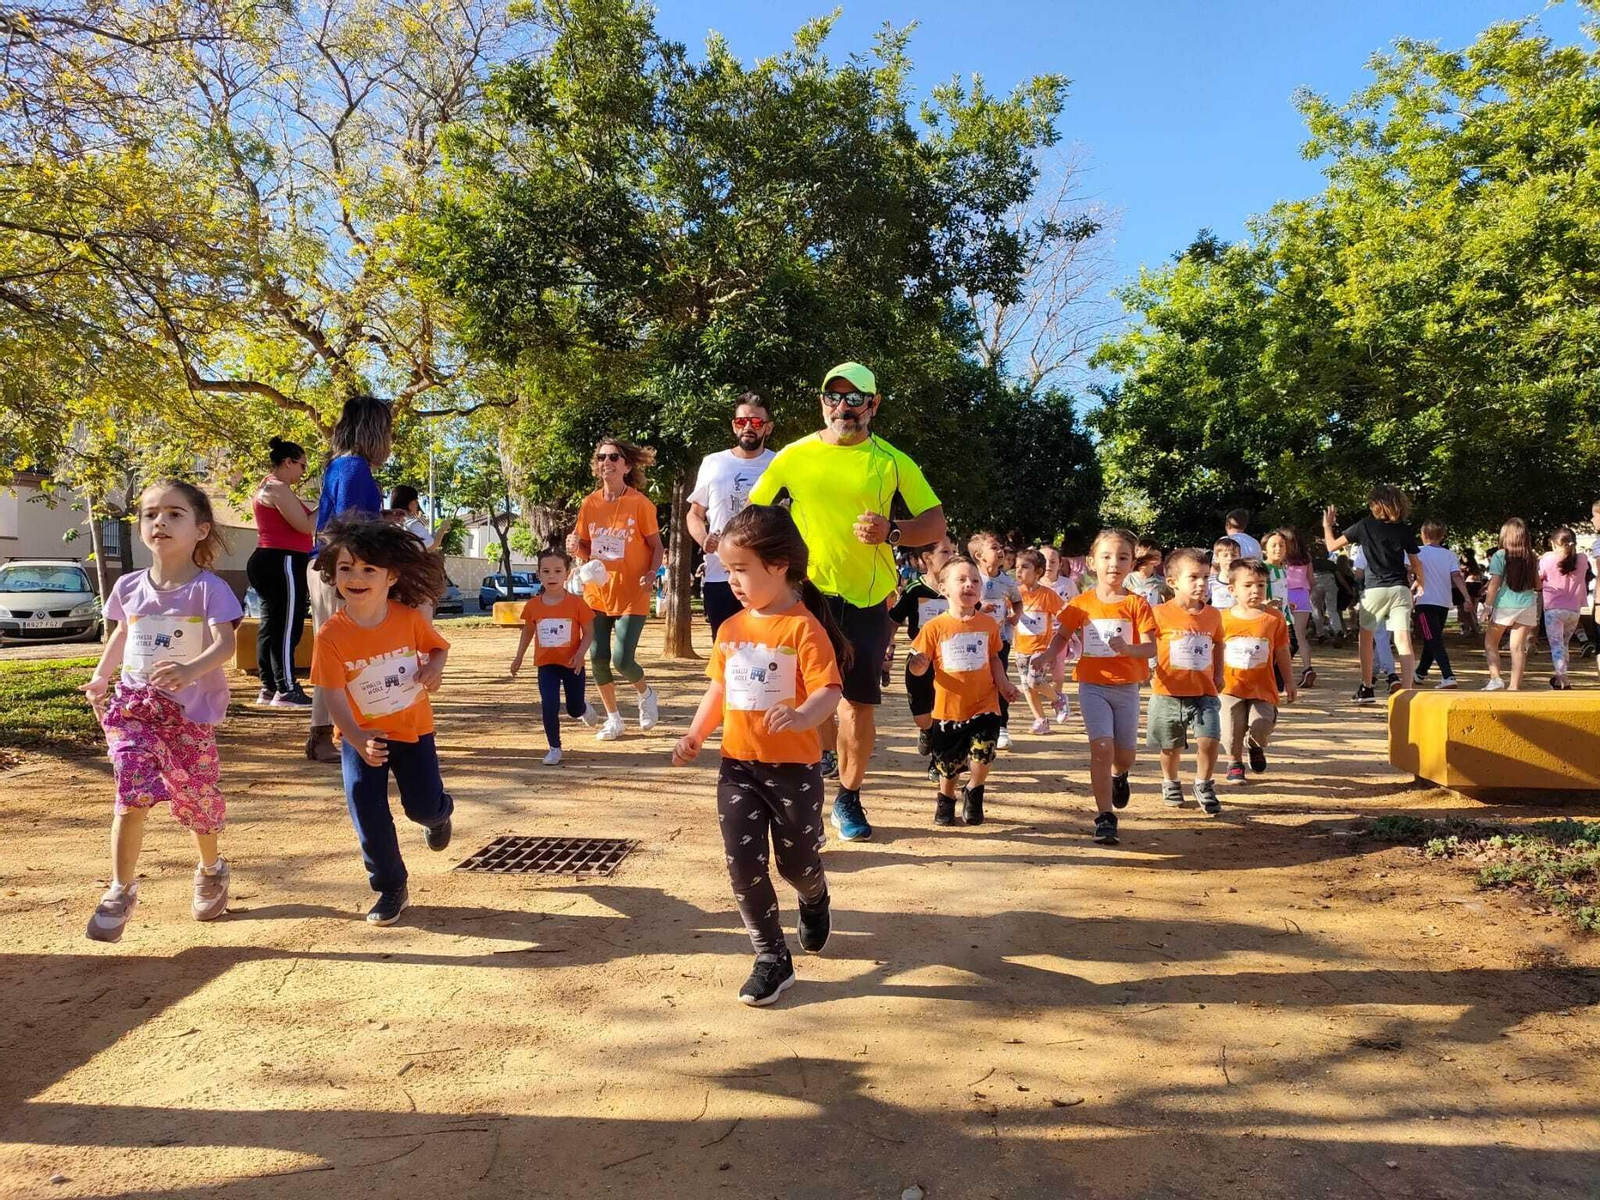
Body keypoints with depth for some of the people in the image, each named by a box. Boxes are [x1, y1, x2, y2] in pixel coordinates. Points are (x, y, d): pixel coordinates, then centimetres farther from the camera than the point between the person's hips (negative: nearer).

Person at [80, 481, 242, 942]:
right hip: (133, 703, 3)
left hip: (190, 709, -2)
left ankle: (211, 870, 37)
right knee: (134, 794, -14)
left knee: (197, 797, 9)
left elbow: (225, 644, -24)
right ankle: (121, 891, 2)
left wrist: (191, 669, -42)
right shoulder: (129, 586, 3)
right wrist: (101, 675, 11)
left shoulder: (209, 588, -12)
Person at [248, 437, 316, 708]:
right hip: (282, 563, -11)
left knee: (271, 624, 11)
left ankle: (269, 688, 15)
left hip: (269, 561, 11)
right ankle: (286, 690, -7)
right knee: (287, 626, -9)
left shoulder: (266, 487, 21)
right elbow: (305, 526, -18)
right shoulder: (278, 489, -13)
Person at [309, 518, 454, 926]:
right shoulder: (331, 634, -20)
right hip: (360, 736, 0)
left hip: (413, 727, 0)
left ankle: (441, 814, 44)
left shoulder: (409, 618, -16)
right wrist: (359, 740, -36)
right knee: (368, 815, -3)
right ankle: (391, 890, 17)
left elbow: (438, 648, 4)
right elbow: (334, 697, -21)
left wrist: (434, 667, -20)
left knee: (425, 807, 3)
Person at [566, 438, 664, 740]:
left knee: (622, 660, -10)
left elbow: (656, 546, -2)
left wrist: (652, 574, -20)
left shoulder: (640, 503, -9)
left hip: (632, 595, -4)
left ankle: (646, 693, 24)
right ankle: (613, 719, 21)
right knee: (598, 658, 2)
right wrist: (575, 547, -10)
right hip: (597, 592, 4)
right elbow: (587, 548, 12)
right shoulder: (589, 504, 2)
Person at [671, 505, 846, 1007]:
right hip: (737, 765, 5)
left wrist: (801, 716, -43)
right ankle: (772, 958, 16)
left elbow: (829, 692, -24)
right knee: (743, 865, 1)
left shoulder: (804, 628, -16)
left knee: (797, 861, 12)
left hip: (794, 767, -5)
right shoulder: (730, 630, 4)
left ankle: (815, 901, 49)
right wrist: (696, 734, 3)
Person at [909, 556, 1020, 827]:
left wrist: (1003, 684, -3)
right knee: (948, 765, 9)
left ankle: (973, 794, 18)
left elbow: (994, 658, 12)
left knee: (982, 756, -12)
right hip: (949, 707, -1)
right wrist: (918, 665, -28)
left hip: (984, 705, 1)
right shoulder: (935, 627, -7)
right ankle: (945, 799, 38)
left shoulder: (988, 624, 1)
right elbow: (920, 665, -4)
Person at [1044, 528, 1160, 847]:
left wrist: (1128, 648, -30)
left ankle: (1119, 776, 48)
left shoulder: (1136, 603, -4)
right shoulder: (1082, 604, 0)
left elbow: (1150, 647, -9)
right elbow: (1062, 635, 10)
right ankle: (1104, 816, -4)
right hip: (1093, 686, -1)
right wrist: (1049, 655, -10)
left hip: (1126, 688, 1)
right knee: (1102, 746, -14)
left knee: (1125, 754, 10)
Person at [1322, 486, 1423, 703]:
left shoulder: (1364, 526, 1)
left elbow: (1332, 545, 6)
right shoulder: (1405, 530, 5)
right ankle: (1407, 689, -17)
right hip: (1400, 588, 1)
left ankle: (1366, 688, 20)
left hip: (1373, 589, -1)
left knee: (1366, 636, 17)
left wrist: (1327, 525, 23)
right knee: (1403, 640, -6)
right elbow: (1416, 564, 7)